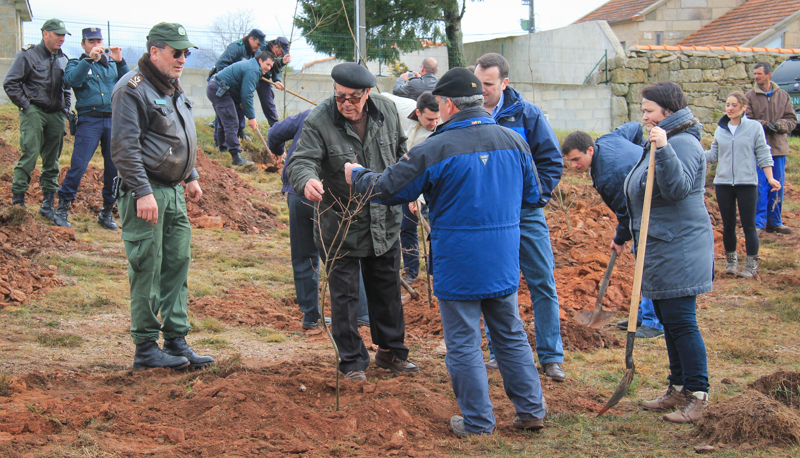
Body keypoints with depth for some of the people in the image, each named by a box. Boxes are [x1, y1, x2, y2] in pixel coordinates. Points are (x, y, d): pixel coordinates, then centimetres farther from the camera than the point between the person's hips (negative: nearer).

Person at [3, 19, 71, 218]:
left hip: (56, 115, 6)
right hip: (34, 112, -6)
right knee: (29, 155, -13)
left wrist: (65, 108, 14)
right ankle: (17, 198, -7)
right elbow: (10, 83, -5)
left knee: (52, 161, 7)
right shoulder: (28, 55, -3)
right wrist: (25, 105, -9)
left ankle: (48, 204, 12)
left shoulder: (63, 59, 16)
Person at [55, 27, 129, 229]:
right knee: (78, 165, -11)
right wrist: (89, 59, -17)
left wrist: (120, 62, -4)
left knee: (114, 168, 3)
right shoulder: (77, 64, 11)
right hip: (89, 120, -3)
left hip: (113, 120, 3)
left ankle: (107, 212, 15)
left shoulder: (111, 65, 19)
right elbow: (71, 79, -11)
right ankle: (62, 209, -3)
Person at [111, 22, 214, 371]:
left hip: (174, 191, 9)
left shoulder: (173, 89, 16)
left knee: (177, 264, 9)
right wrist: (142, 192, -21)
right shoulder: (132, 90, -12)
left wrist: (190, 176, 24)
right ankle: (146, 348, 3)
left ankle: (176, 340, 16)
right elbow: (124, 147, -17)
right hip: (145, 193, -9)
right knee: (147, 271, -4)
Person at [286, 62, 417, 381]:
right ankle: (352, 361, 16)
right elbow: (301, 161, -28)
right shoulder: (318, 122, -17)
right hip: (340, 228, -4)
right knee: (344, 296, 3)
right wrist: (307, 180, -49)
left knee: (387, 291, 17)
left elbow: (400, 152, 15)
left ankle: (391, 350, 35)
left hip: (384, 223, 4)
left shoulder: (387, 111, -2)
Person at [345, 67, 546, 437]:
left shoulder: (434, 150, -15)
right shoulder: (514, 141, 0)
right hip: (504, 261, 5)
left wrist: (356, 175, 15)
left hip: (458, 264, -5)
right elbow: (531, 194, 14)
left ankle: (478, 422, 12)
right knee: (511, 335, 17)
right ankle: (530, 410, 20)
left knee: (464, 343, 6)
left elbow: (386, 189, -5)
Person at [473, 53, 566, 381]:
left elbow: (551, 160, 2)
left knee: (543, 283, 0)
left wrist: (533, 197, -7)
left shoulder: (526, 114, -3)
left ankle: (551, 356, 7)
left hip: (525, 213, -1)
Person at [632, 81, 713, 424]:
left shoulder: (683, 143, -15)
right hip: (661, 248, 11)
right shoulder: (661, 142, 17)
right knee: (668, 320, 14)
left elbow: (677, 188, -30)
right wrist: (629, 235, 28)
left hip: (679, 249, -11)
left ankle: (698, 394, -2)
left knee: (681, 321, -9)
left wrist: (663, 150, -39)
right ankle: (678, 389, 22)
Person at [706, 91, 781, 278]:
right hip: (723, 183, 3)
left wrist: (770, 178, -6)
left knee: (749, 225, -1)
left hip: (747, 183, -3)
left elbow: (763, 155, 1)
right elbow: (714, 155, 12)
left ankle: (751, 264, 8)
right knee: (728, 225, 9)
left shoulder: (754, 127, -1)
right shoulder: (720, 129, 8)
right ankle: (731, 261, 23)